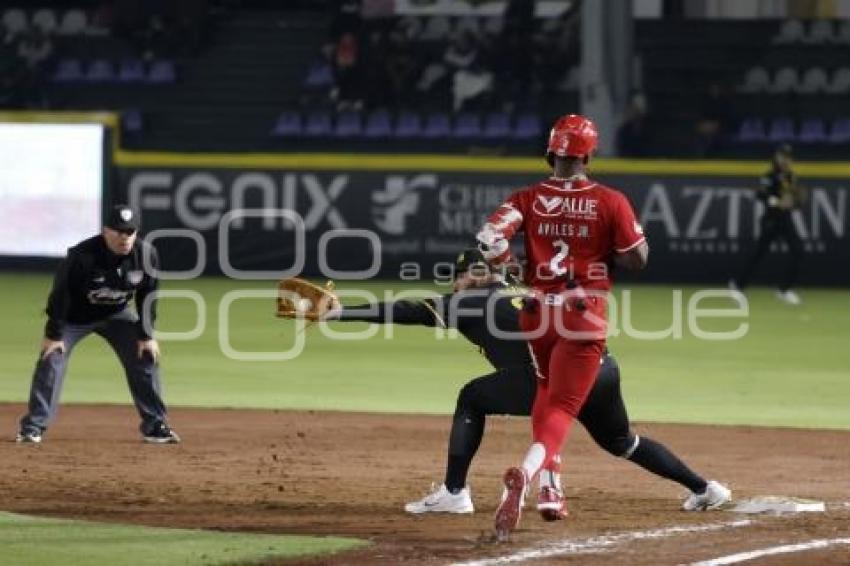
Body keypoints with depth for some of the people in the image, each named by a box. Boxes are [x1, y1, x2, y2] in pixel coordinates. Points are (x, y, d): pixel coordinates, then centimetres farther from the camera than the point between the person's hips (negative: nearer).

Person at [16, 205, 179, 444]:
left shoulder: (146, 254, -19)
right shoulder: (83, 255, -32)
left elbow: (147, 297, -6)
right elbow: (61, 293, -23)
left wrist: (146, 335, -7)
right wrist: (53, 333, -21)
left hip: (117, 315, 3)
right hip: (75, 315, -3)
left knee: (146, 357, -4)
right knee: (51, 358, -16)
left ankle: (155, 425, 7)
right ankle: (33, 426, -10)